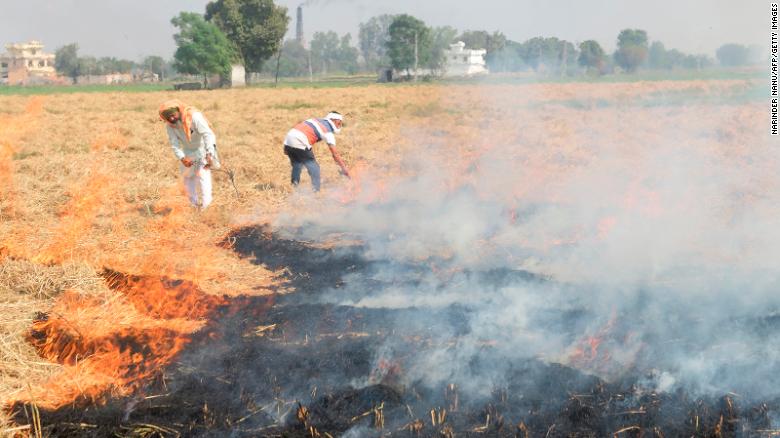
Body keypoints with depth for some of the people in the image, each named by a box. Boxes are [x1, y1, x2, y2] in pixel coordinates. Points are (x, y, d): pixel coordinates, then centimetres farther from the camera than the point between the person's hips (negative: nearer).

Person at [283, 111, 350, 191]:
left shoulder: (316, 120, 25)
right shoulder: (328, 131, 5)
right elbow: (335, 154, 2)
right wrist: (344, 168, 8)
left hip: (288, 138, 7)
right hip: (299, 144, -7)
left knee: (297, 166, 24)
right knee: (314, 169, 4)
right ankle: (316, 191, 1)